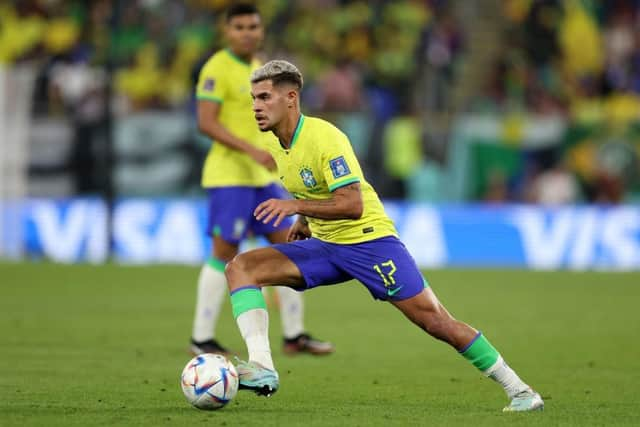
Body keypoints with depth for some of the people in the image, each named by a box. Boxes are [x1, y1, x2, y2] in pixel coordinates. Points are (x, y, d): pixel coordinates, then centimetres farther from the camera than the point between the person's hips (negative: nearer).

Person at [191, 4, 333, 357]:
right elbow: (206, 123, -19)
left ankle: (294, 335, 11)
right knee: (224, 252, -7)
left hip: (262, 176, 8)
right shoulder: (217, 69, -12)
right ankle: (201, 339, 1)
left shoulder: (257, 68, 15)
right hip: (229, 174, -8)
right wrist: (253, 151, -25)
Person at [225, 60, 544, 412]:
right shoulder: (277, 144, 4)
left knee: (433, 320, -9)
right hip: (323, 245, 8)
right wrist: (305, 221, 9)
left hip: (369, 241, -8)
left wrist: (296, 206, -32)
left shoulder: (324, 137, -21)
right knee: (239, 268, -12)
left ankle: (518, 391, 4)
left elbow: (352, 205, -28)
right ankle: (262, 369, -26)